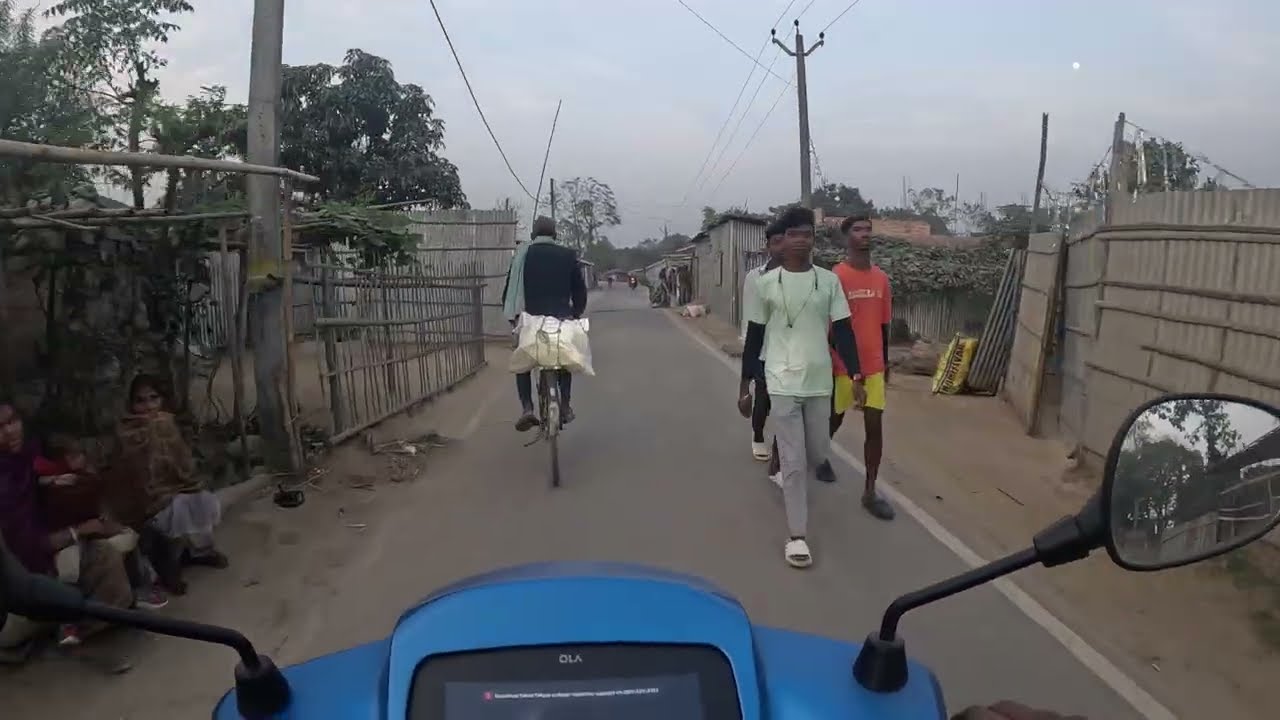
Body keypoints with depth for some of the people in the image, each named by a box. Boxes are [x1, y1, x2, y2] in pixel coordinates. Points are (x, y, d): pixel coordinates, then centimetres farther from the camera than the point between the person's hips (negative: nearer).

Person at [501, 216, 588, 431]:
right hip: (562, 318, 1)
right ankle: (565, 407, 19)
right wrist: (576, 315, 21)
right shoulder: (568, 255, 7)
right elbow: (580, 289, 9)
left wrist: (511, 316, 15)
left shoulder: (523, 253, 6)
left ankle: (527, 408, -1)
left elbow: (510, 287, 6)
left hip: (530, 317, -1)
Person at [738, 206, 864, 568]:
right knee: (794, 461, -3)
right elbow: (754, 336, 3)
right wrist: (745, 383, 4)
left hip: (820, 382, 3)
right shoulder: (766, 283, -2)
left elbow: (843, 331, 4)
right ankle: (797, 536, 6)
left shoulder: (829, 281, 3)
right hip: (783, 383, -3)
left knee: (818, 453, 13)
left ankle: (787, 476, 46)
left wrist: (856, 376, -4)